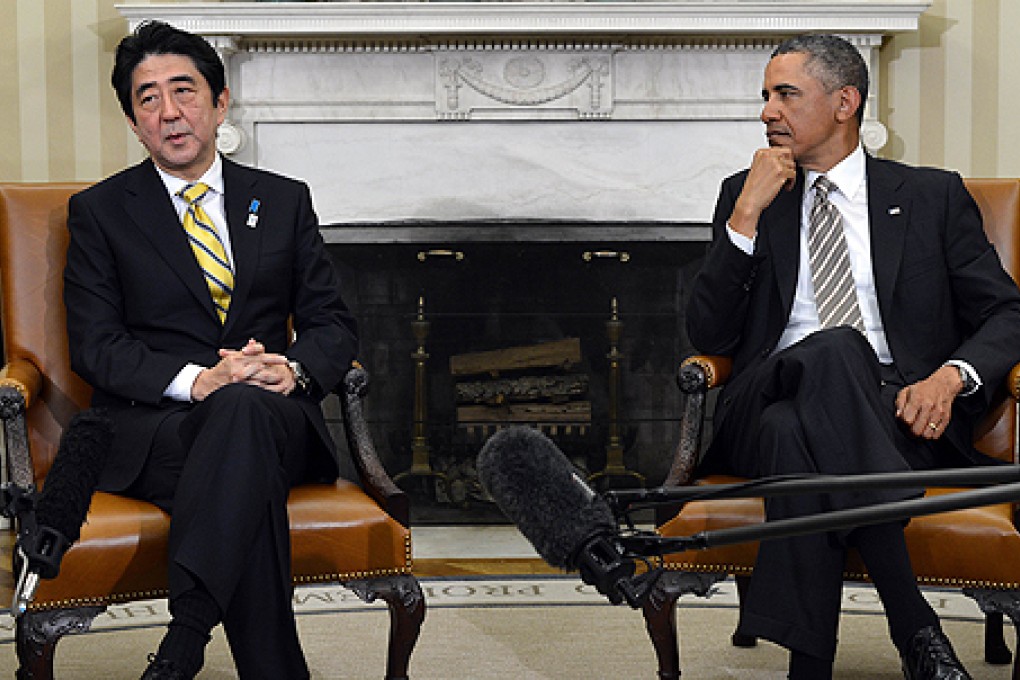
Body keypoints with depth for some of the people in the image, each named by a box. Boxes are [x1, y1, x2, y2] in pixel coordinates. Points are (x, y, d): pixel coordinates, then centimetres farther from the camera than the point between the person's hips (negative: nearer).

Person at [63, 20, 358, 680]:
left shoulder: (285, 201, 18)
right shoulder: (99, 211, 11)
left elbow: (334, 324, 13)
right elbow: (96, 346, 1)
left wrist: (293, 369, -12)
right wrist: (197, 379, -18)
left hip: (276, 416, 2)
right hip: (152, 426, -1)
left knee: (244, 407, -39)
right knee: (250, 483, -38)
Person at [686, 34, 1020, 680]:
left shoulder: (932, 196, 17)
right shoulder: (744, 196, 19)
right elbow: (709, 337, 8)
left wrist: (951, 375, -12)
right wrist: (747, 214, -1)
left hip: (897, 414, -1)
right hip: (769, 405, 1)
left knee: (800, 437, -37)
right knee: (832, 350, -36)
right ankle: (913, 626, -40)